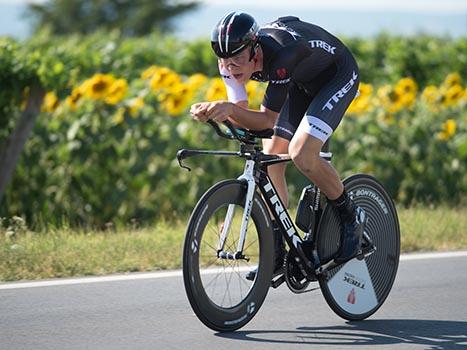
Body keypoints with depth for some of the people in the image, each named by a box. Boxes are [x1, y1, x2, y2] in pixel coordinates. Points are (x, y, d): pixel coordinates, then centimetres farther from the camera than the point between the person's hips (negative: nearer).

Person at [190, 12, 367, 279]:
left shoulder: (281, 54, -40)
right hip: (302, 81, 8)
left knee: (301, 155, -25)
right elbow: (241, 114, -16)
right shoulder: (232, 61, -20)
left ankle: (351, 217, -1)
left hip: (338, 75, -7)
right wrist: (212, 111, -37)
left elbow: (267, 120, -36)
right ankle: (276, 253, 7)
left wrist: (229, 108, -52)